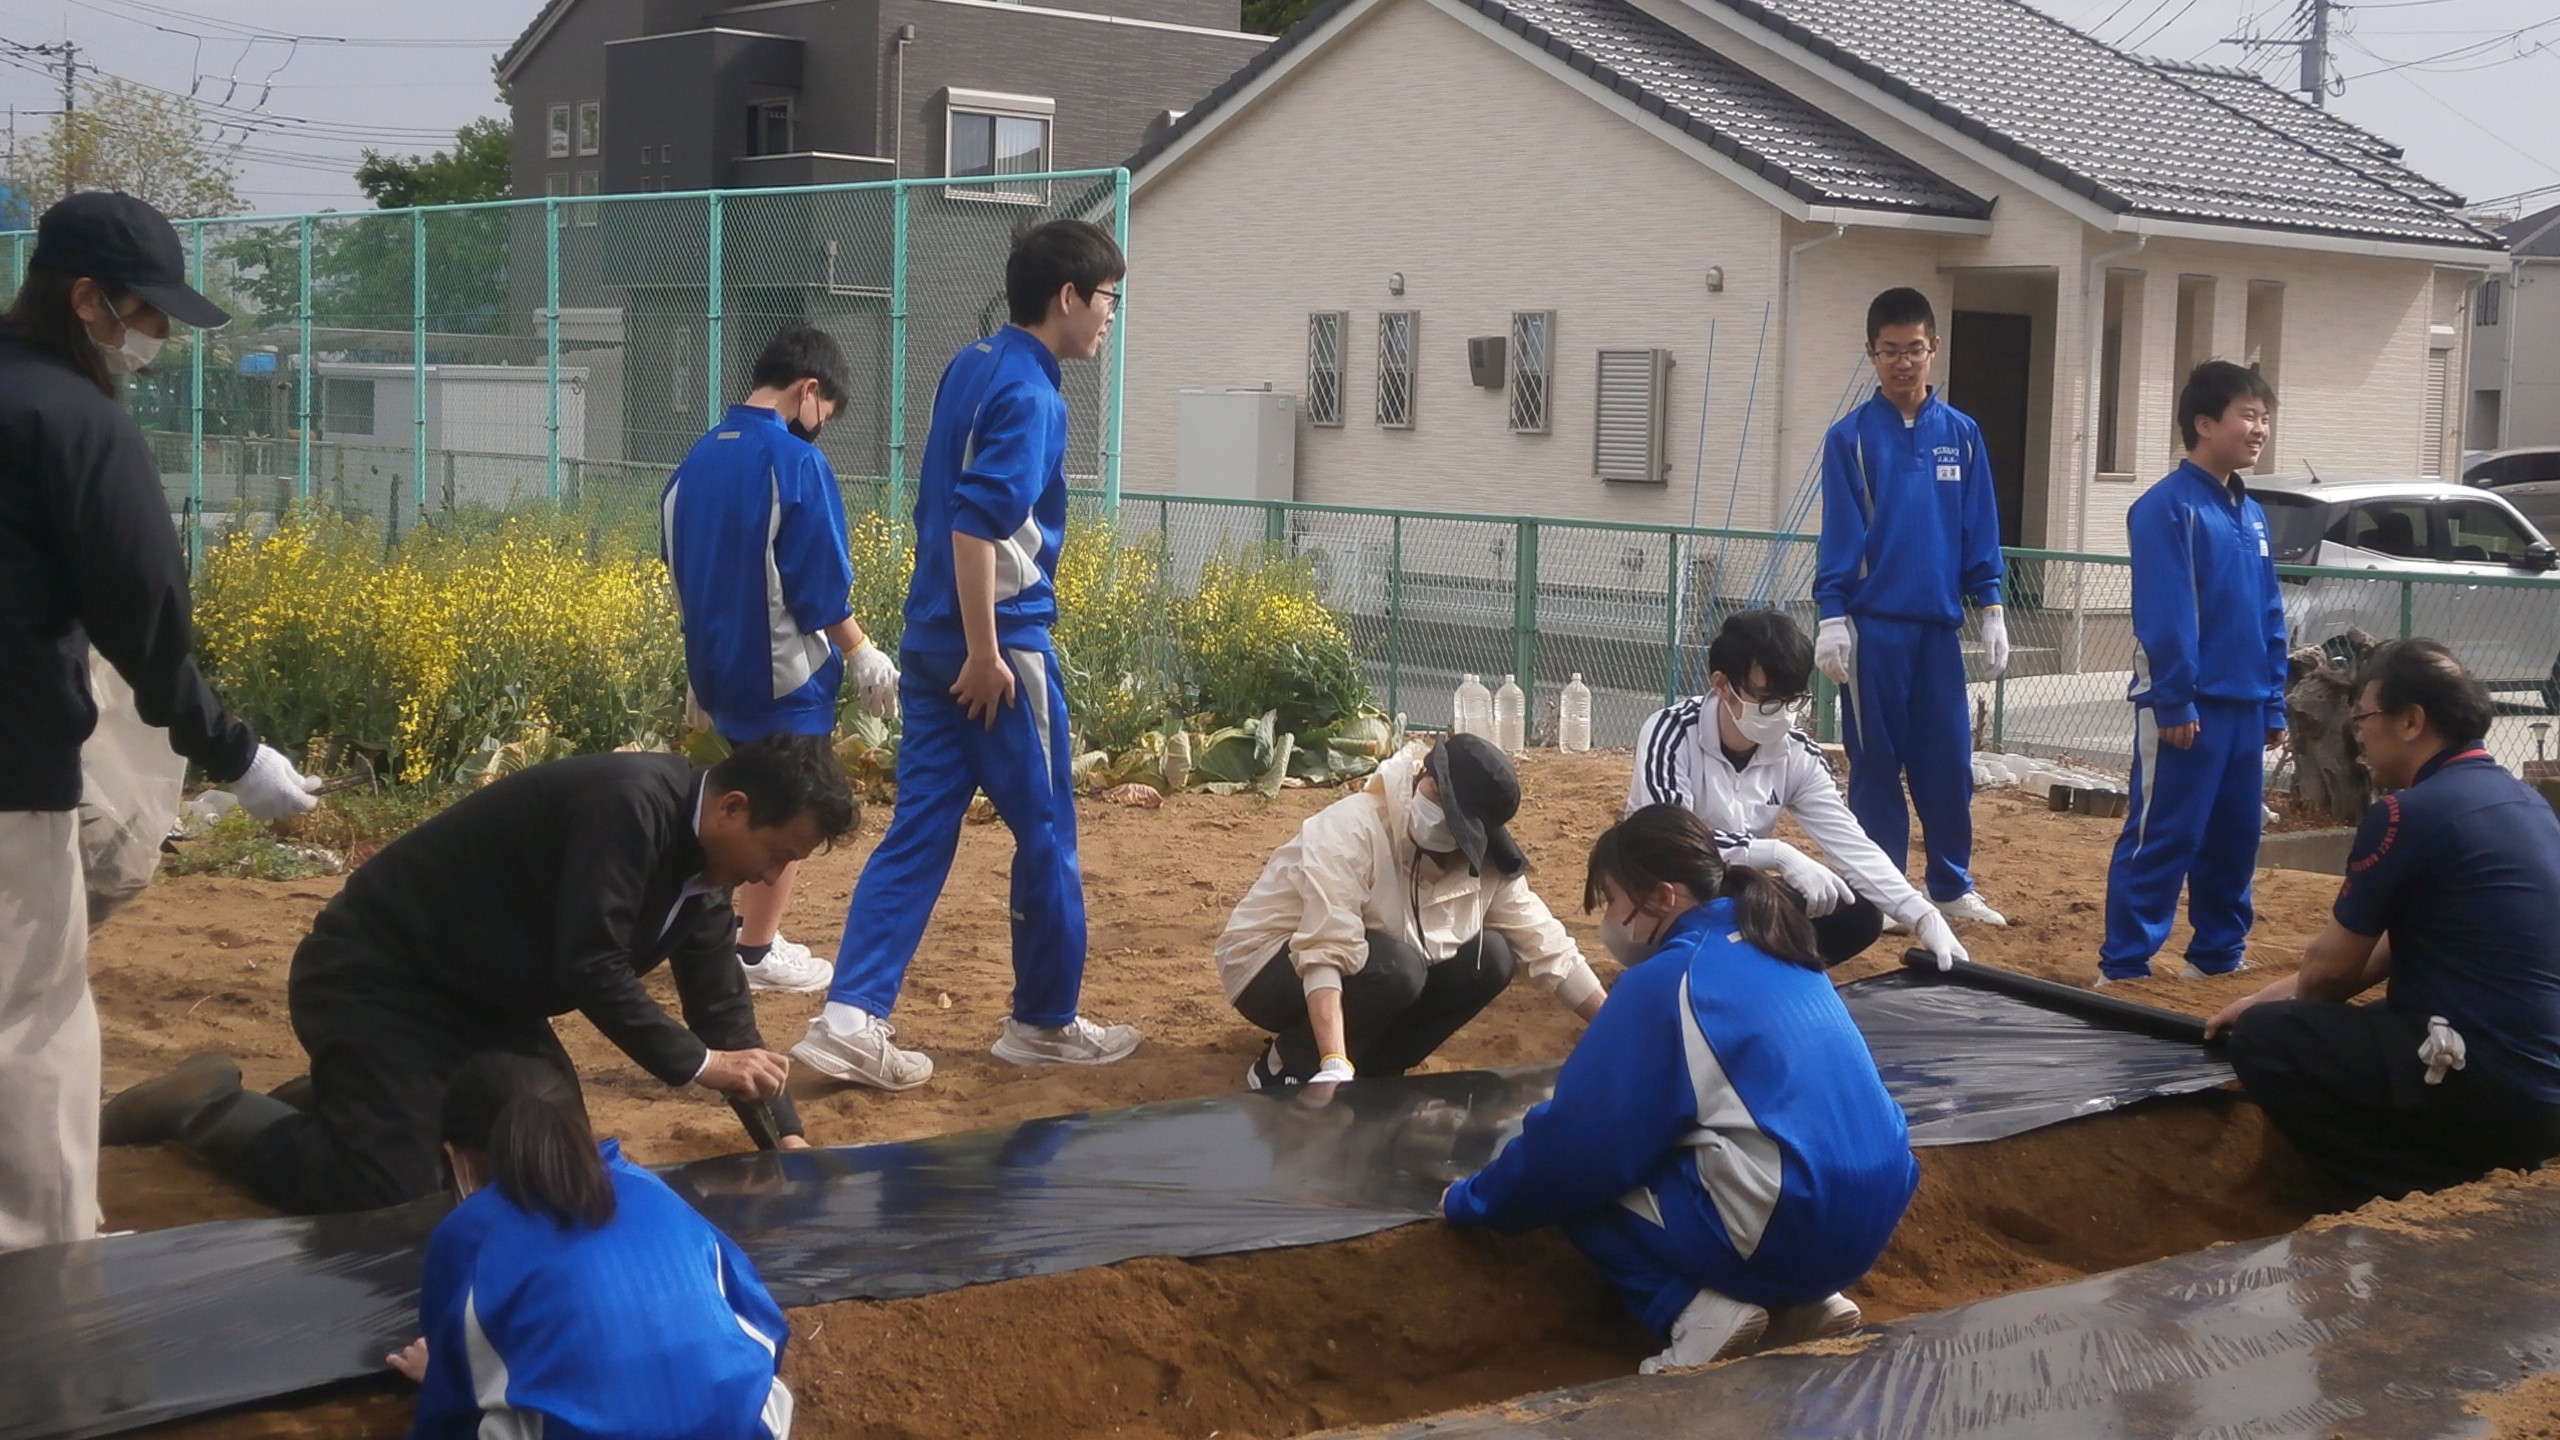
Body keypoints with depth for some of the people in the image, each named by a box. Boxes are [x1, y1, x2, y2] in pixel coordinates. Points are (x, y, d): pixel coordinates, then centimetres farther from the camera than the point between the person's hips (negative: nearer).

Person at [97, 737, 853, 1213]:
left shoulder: (699, 856, 2)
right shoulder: (629, 806, -27)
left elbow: (723, 1004, 5)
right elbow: (589, 967, -31)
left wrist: (785, 1136, -2)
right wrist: (695, 1064, -25)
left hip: (474, 993, 10)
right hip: (376, 979, -10)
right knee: (387, 1197, -17)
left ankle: (344, 1094, 20)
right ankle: (209, 1106, 4)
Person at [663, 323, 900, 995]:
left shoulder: (697, 459, 6)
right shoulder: (796, 462, -17)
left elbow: (678, 562, 12)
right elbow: (820, 585, -17)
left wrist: (707, 658, 19)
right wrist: (863, 654, -5)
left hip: (715, 659, 7)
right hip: (783, 668, -7)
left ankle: (731, 925, 25)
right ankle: (758, 952, 11)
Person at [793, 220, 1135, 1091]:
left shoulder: (972, 367, 13)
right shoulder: (1028, 393, -14)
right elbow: (976, 522, -23)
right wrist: (985, 651, -23)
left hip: (931, 641, 8)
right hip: (1000, 641, -8)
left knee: (919, 833, 5)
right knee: (1046, 833, 6)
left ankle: (851, 1019, -3)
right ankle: (1044, 1022, 18)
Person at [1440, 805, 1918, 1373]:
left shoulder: (1665, 982, -10)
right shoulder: (1775, 950, 14)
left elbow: (1576, 1138, -5)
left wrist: (1471, 1200, 12)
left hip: (1787, 1232, -8)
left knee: (1577, 1185, 9)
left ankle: (1699, 1310, -8)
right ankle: (1802, 1299, 13)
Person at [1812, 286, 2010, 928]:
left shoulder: (1961, 434, 6)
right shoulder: (1850, 436, -3)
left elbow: (1980, 531, 8)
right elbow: (1838, 535, -4)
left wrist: (1990, 610, 5)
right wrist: (1832, 618, -9)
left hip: (1939, 624, 3)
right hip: (1873, 624, -3)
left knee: (1949, 760, 6)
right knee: (1877, 760, 4)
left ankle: (1953, 885, 17)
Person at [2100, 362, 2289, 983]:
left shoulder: (2252, 514, 13)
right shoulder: (2167, 507, -11)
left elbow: (2271, 616, 17)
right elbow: (2163, 615, -16)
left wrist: (2273, 704, 14)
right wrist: (2175, 701, -19)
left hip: (2244, 705, 8)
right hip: (2187, 705, -8)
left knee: (2236, 837, 13)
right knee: (2162, 838, -6)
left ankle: (2219, 952, 25)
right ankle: (2124, 967, -1)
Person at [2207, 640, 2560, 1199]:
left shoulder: (2411, 812, -15)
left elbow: (2332, 968, -4)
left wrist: (2276, 1008, 19)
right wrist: (2276, 996, 24)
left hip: (2492, 1090, -9)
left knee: (2265, 1040, -4)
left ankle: (2438, 1194, -7)